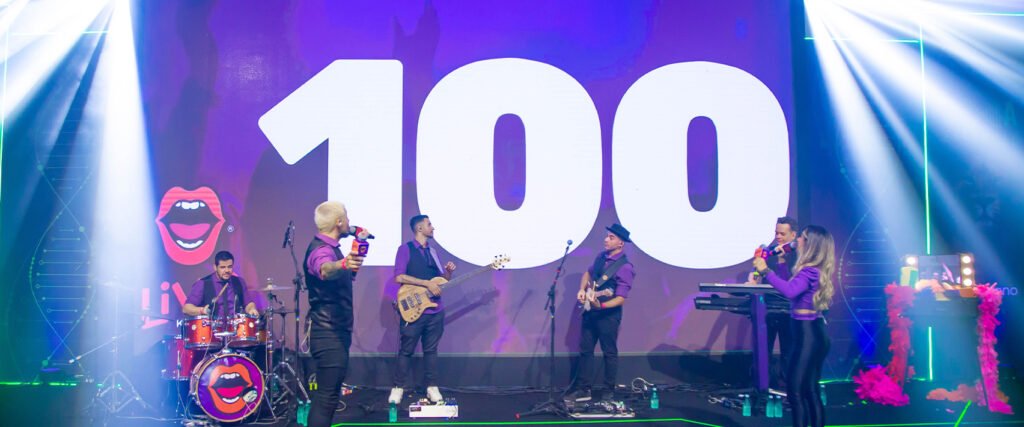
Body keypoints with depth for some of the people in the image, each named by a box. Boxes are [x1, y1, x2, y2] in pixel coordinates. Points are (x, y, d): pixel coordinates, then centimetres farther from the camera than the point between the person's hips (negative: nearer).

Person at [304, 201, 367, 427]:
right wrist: (342, 264, -66)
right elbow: (324, 268, -45)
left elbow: (346, 276, 30)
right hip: (329, 334, -11)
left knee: (328, 393, 19)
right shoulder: (321, 250, -19)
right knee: (327, 396, -10)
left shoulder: (329, 247, 13)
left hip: (335, 332, 11)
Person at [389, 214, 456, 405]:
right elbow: (399, 277, -16)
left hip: (435, 310, 6)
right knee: (406, 350, 2)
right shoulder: (406, 249, -4)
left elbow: (443, 281, 19)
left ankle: (432, 387, 17)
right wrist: (427, 283, -18)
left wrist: (448, 271, -3)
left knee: (431, 350, 11)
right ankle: (398, 387, 12)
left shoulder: (432, 252, 16)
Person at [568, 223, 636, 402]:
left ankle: (609, 391, 19)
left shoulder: (625, 267, -17)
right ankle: (583, 389, 18)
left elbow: (621, 299, -21)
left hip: (608, 314, -7)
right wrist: (582, 290, 4)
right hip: (590, 311, 7)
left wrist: (601, 305, -34)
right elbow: (588, 273, 22)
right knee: (585, 350, 10)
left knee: (609, 353, 6)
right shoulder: (601, 257, 5)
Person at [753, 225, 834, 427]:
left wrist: (766, 271, -29)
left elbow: (790, 291, -33)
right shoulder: (814, 270, 12)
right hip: (814, 333, 10)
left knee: (794, 390, -6)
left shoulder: (809, 272, -17)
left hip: (807, 334, -10)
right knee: (811, 390, 14)